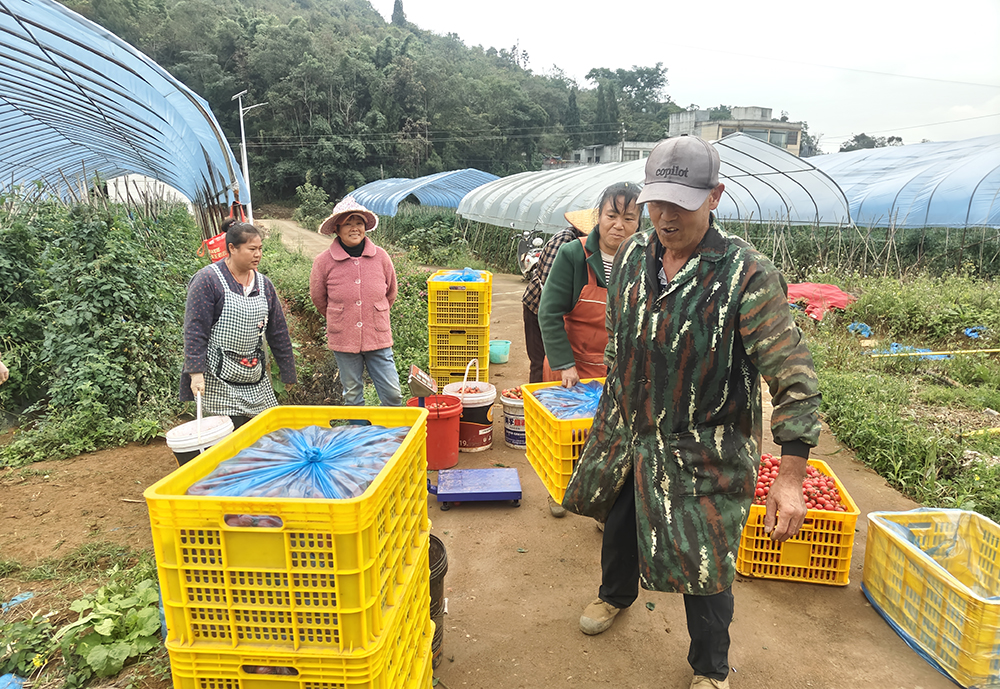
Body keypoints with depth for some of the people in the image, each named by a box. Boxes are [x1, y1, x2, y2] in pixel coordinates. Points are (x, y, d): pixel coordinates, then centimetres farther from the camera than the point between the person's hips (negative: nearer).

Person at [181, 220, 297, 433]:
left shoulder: (264, 284, 10)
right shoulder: (207, 280, -8)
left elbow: (278, 331, 13)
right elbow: (195, 330, -11)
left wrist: (288, 373, 14)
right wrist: (196, 372, -18)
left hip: (256, 376, 6)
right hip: (220, 379, -6)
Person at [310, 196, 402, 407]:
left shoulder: (380, 257, -2)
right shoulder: (324, 262, -6)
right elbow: (318, 298, 10)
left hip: (378, 338, 1)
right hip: (343, 340, 0)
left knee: (393, 394, 2)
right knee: (352, 396, 12)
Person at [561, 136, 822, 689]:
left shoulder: (747, 275, -22)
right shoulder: (633, 256, -4)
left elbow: (794, 378, -22)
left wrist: (790, 478, -25)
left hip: (704, 449, -5)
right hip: (626, 429, 6)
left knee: (704, 563, 6)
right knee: (619, 519, 25)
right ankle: (616, 594, 57)